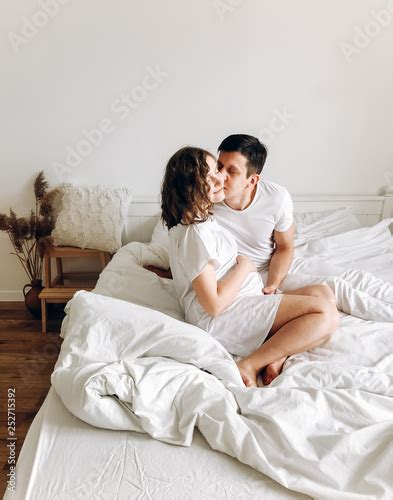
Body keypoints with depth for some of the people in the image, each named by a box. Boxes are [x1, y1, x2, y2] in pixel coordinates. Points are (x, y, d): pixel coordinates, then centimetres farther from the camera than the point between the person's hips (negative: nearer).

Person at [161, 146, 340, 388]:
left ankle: (276, 357, -9)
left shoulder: (201, 219, 10)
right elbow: (214, 304, -24)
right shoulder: (195, 234, -23)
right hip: (222, 319, -10)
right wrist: (244, 266, -11)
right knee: (326, 314, -16)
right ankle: (249, 365, -15)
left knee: (326, 296, 8)